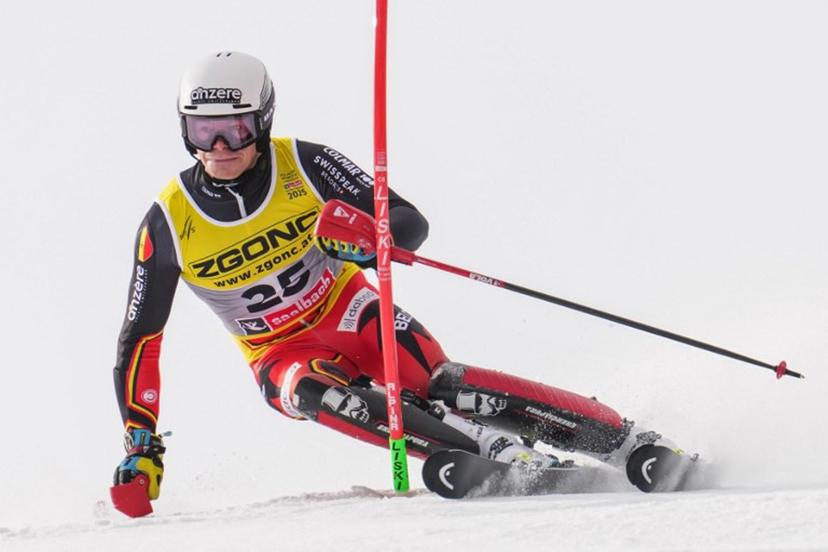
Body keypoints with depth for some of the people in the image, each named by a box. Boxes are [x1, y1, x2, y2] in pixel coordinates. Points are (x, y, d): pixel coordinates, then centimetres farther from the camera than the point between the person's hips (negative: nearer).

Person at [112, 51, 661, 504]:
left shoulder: (302, 164, -14)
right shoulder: (168, 225, -13)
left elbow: (410, 223, -15)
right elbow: (139, 341, -5)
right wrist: (141, 447, -12)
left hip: (350, 312, -1)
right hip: (283, 356, 1)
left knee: (436, 385, -27)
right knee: (317, 392, -34)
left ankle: (628, 443, -25)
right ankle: (504, 455, -41)